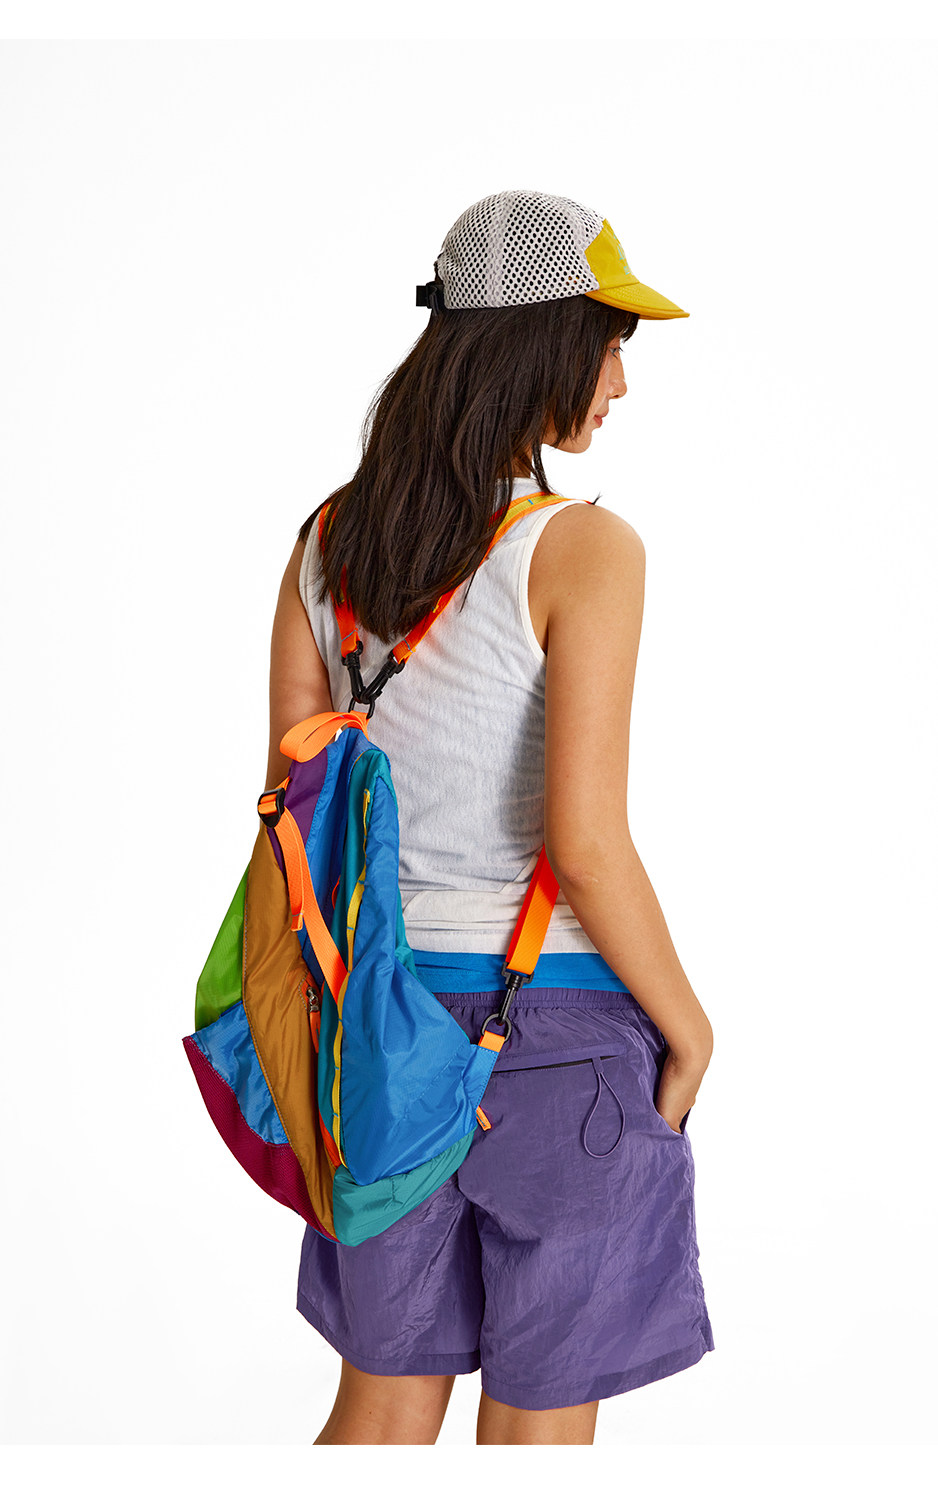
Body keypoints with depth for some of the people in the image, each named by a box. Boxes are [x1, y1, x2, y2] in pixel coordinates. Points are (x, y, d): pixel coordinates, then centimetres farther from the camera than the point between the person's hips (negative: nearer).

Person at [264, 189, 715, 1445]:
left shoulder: (331, 536, 1)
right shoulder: (585, 548, -17)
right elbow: (586, 842, -22)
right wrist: (688, 1029, -7)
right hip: (560, 1028, -5)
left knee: (384, 1412, 21)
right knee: (541, 1426, 13)